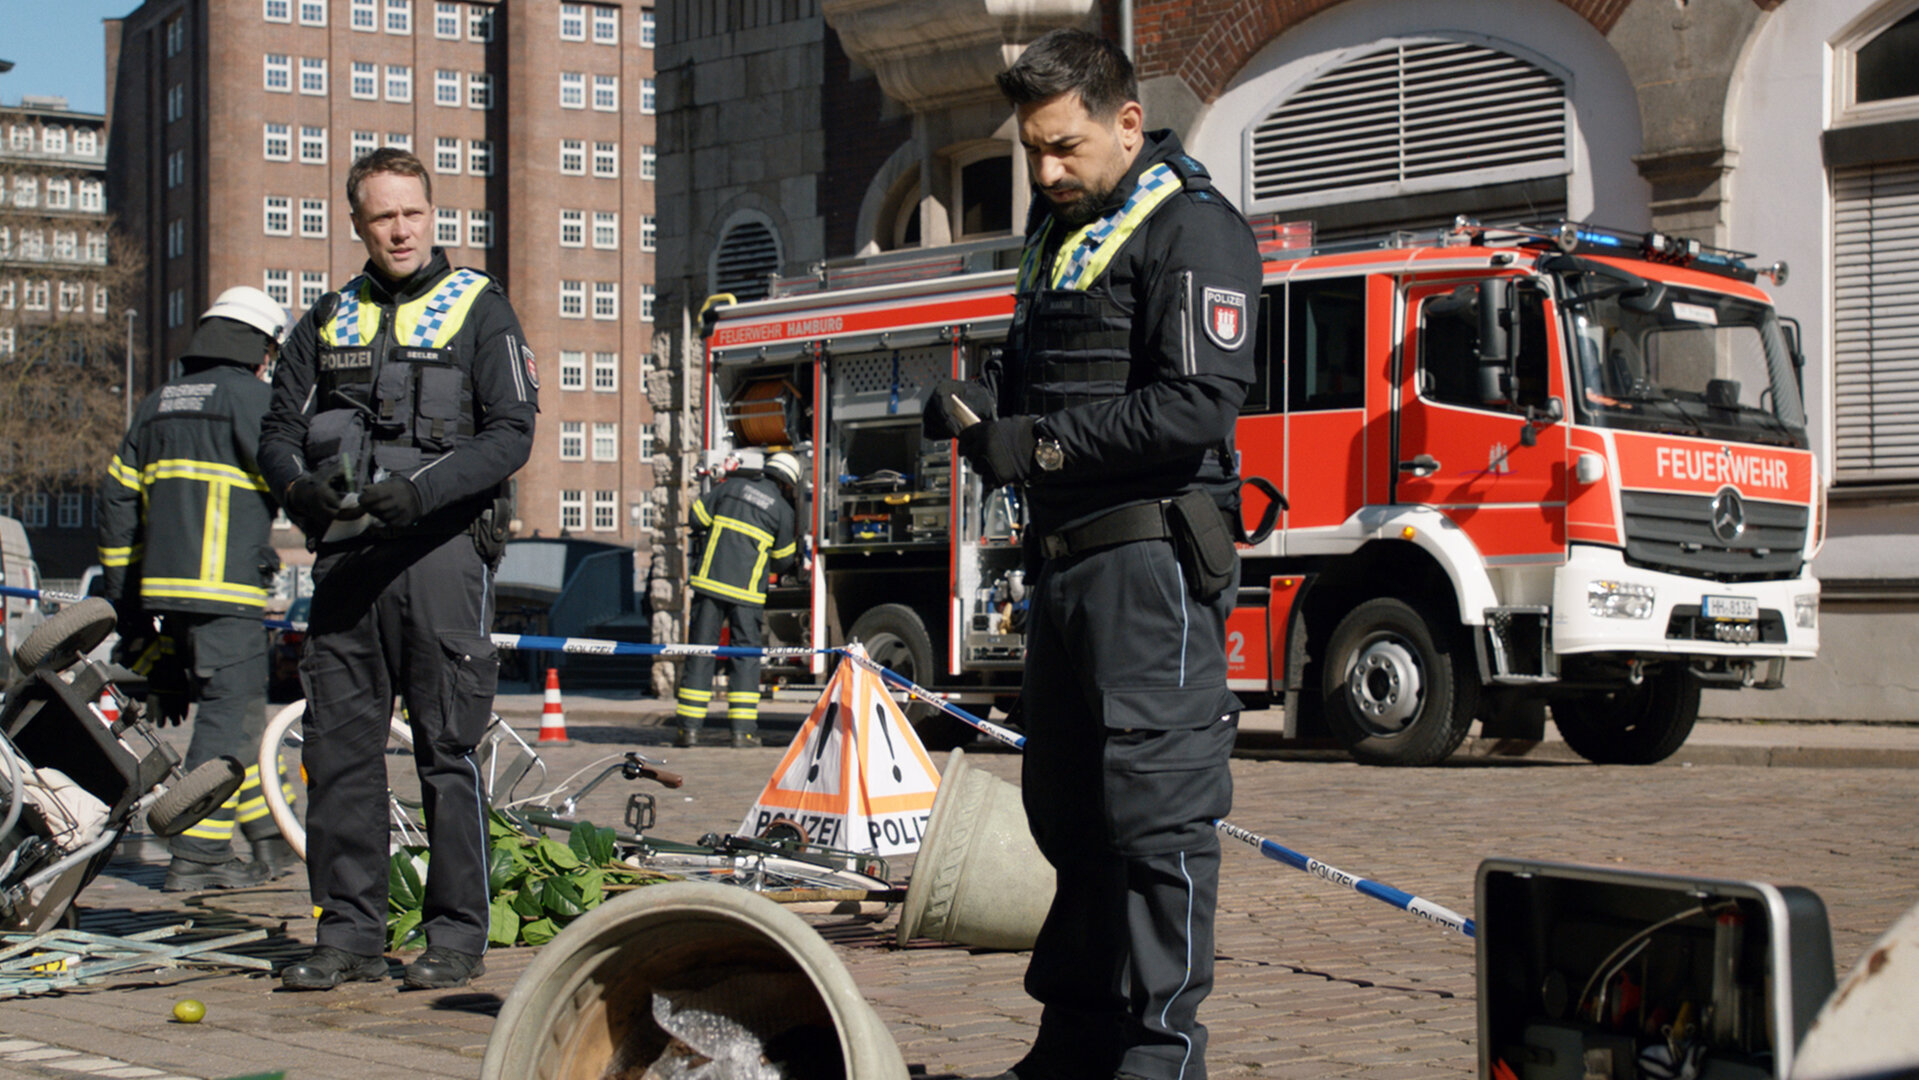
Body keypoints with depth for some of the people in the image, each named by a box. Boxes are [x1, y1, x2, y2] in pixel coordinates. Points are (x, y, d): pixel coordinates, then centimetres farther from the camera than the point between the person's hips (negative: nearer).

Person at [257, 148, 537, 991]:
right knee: (338, 742, 3)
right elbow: (280, 431, 13)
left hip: (441, 548, -4)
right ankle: (349, 934, 11)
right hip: (345, 554, 4)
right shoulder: (328, 320, 18)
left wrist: (422, 489, -18)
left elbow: (511, 433, -4)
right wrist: (303, 485, -10)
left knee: (447, 747, -3)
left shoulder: (479, 310, 5)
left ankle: (456, 934, 4)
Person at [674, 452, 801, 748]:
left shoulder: (732, 485, 7)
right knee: (746, 655, 6)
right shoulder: (782, 509, 2)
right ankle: (742, 729, 1)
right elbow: (783, 559, 11)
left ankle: (689, 726, 3)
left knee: (700, 651, 5)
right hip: (747, 589, -2)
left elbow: (696, 518, 9)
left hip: (710, 580, 2)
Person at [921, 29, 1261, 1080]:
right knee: (1068, 801, 13)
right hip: (1065, 558, 9)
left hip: (1150, 555, -9)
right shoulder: (1058, 228, 20)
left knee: (1156, 803, -9)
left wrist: (1040, 443, -15)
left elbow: (1198, 405, -19)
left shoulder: (1192, 228, -8)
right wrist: (975, 400, 6)